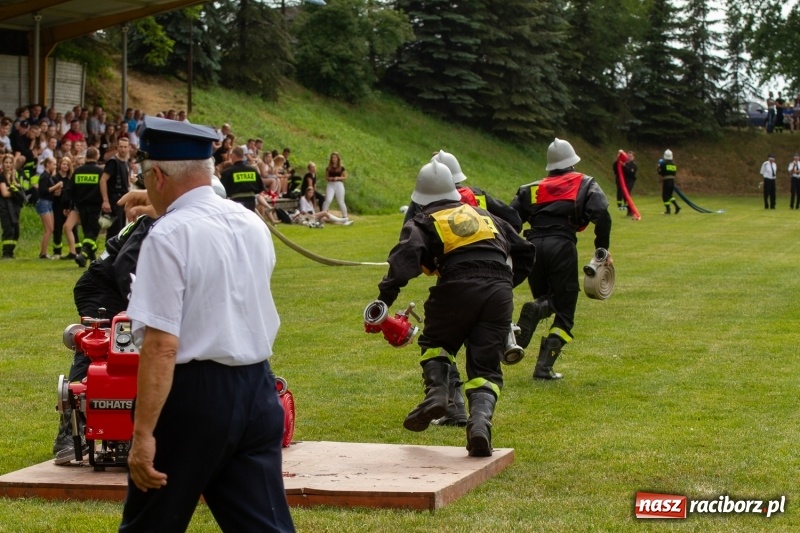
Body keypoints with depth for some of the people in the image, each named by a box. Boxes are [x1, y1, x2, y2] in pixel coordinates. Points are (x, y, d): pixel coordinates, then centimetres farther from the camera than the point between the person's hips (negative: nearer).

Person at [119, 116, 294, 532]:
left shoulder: (169, 236, -14)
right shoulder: (253, 224, 8)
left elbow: (162, 345, -20)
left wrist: (143, 433, -20)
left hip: (194, 393, -6)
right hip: (258, 388, 6)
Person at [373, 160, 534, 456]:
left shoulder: (424, 223, 14)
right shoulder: (484, 215, 29)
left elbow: (407, 255, -8)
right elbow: (524, 252, 32)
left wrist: (385, 296, -15)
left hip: (458, 288, -3)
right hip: (499, 292, 3)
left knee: (435, 343, 24)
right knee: (485, 367, 6)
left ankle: (437, 392, -2)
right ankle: (480, 419, -21)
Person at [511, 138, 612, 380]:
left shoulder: (532, 188, 23)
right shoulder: (585, 184, 15)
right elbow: (601, 215, -4)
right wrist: (602, 249, 0)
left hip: (533, 245, 3)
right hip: (562, 246, -3)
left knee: (546, 301, 23)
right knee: (564, 312, 6)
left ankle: (536, 309, -16)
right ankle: (544, 367, -8)